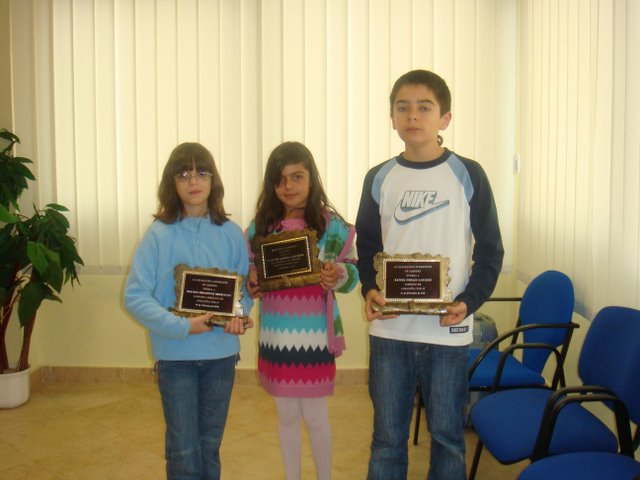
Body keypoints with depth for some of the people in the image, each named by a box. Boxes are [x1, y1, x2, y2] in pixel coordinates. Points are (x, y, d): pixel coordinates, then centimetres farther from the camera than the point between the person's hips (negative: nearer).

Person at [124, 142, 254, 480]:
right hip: (175, 353, -2)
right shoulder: (159, 234, -8)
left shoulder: (231, 234, -1)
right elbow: (135, 296, -10)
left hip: (221, 352, 2)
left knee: (210, 445, 16)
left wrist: (240, 314, -15)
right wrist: (182, 326, -20)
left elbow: (246, 287, 7)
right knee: (184, 449, 5)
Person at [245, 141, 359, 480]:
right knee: (286, 416, 16)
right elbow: (249, 276, 8)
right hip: (276, 335, 3)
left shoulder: (332, 225, -7)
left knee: (315, 417, 9)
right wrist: (252, 286, -13)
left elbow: (353, 272, -5)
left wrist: (338, 276, -25)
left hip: (315, 335, -3)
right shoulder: (260, 227, 1)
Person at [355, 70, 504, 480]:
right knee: (387, 436, 12)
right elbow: (366, 246, 10)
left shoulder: (467, 175, -2)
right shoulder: (379, 179, 5)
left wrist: (469, 301, -13)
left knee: (447, 434, 12)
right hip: (389, 328, 2)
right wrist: (369, 290, -8)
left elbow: (490, 250, 1)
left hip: (448, 329, -2)